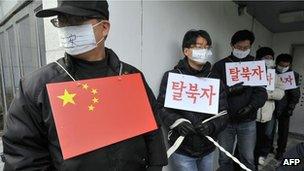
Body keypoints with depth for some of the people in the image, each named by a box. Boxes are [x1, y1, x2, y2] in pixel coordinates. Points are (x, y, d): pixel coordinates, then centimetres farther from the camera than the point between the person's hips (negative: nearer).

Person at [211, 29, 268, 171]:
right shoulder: (220, 65, 1)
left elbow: (261, 91, -2)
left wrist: (252, 106, -19)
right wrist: (230, 90, -24)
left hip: (248, 121, 1)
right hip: (225, 120, -1)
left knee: (248, 159, 13)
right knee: (224, 159, 12)